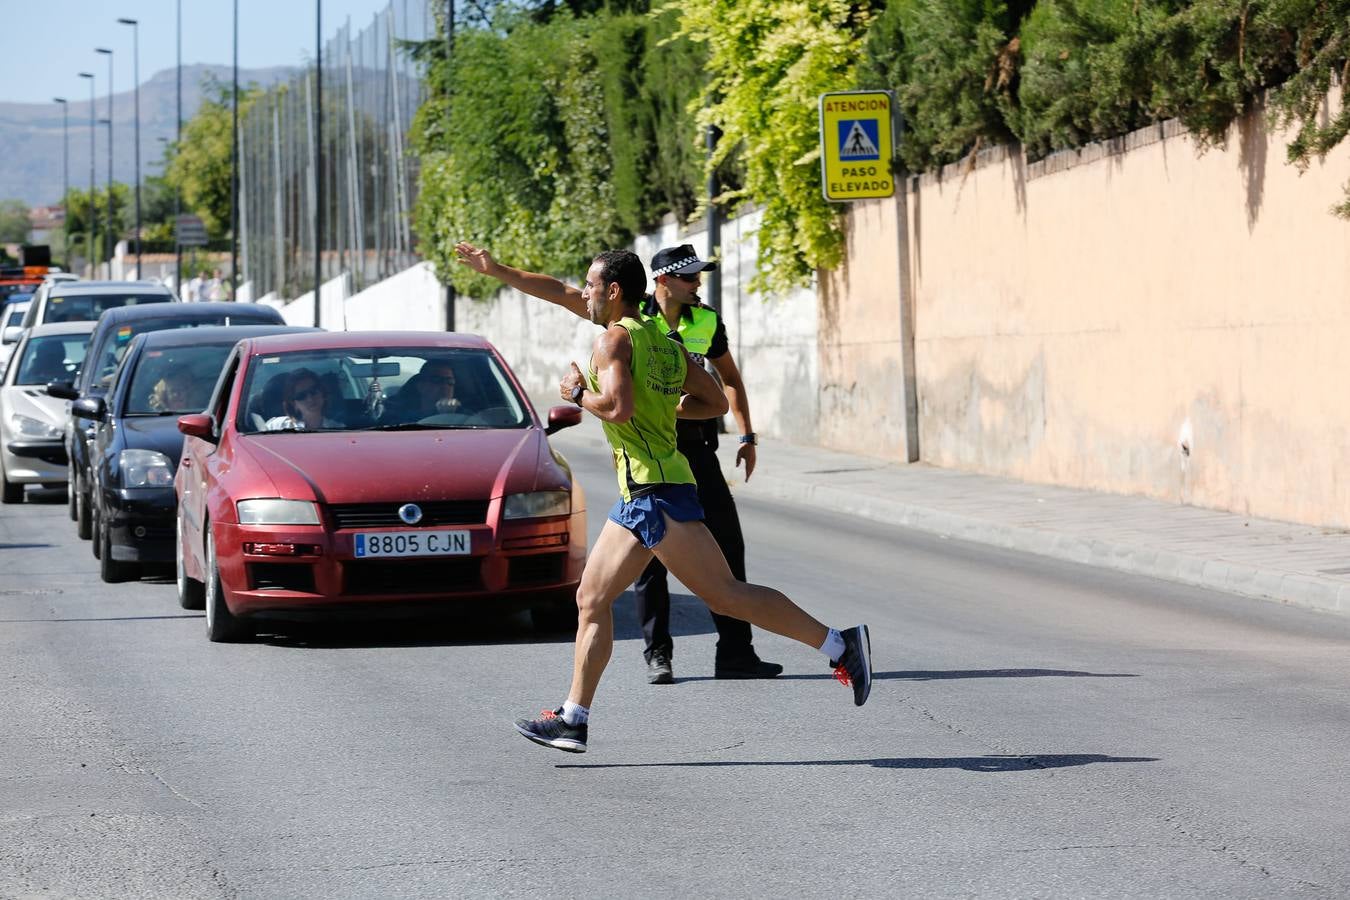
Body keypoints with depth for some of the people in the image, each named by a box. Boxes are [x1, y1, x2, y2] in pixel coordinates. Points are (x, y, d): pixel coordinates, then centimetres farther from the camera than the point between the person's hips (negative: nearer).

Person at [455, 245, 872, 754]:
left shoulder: (614, 340, -9)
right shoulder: (663, 341, 17)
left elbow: (618, 407, -24)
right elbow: (716, 402, 18)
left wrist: (579, 394, -6)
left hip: (656, 491, -10)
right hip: (637, 499, 10)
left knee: (726, 596, -11)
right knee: (592, 600, 9)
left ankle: (838, 644, -10)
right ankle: (573, 720, 10)